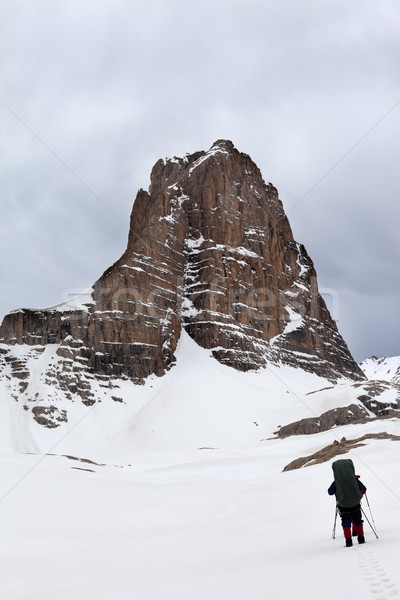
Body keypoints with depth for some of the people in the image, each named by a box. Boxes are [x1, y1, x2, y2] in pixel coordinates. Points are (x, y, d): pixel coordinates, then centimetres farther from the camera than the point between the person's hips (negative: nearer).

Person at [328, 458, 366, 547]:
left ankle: (348, 540, 2)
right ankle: (361, 538, 21)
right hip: (355, 504, 1)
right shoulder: (354, 479, -9)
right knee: (358, 520, 17)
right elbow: (363, 489, 1)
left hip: (343, 506, -1)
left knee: (346, 522, 8)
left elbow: (330, 492, -4)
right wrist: (360, 494, 20)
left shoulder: (336, 482, -12)